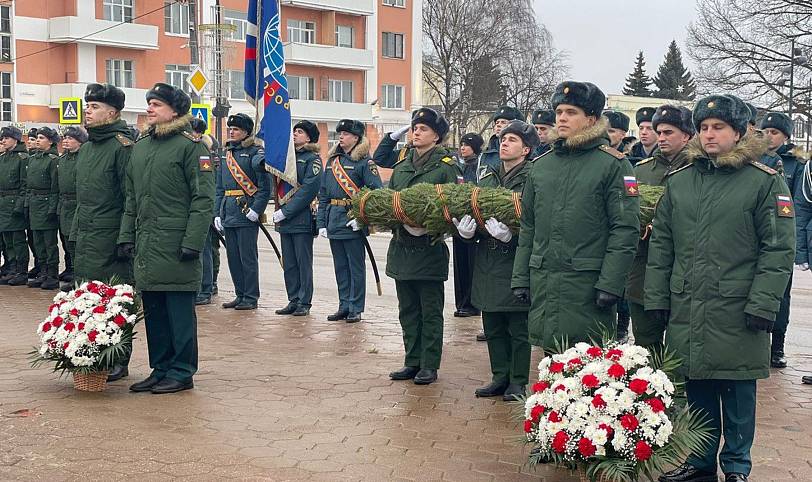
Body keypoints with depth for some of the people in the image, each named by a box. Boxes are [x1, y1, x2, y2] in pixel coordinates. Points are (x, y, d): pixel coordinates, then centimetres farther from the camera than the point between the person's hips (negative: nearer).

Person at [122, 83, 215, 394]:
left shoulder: (190, 145, -7)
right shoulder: (140, 146, 15)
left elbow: (204, 199, -11)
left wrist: (193, 242, -16)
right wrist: (127, 235, 12)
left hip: (176, 244, -7)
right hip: (146, 245, 7)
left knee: (179, 310, 0)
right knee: (153, 310, 12)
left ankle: (182, 373, 9)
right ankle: (160, 369, 22)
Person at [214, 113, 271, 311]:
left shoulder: (255, 152, -6)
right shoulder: (227, 154, 17)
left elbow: (265, 186, -11)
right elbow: (220, 188, 19)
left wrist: (257, 209, -19)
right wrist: (218, 213, 12)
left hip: (247, 213, -8)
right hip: (229, 213, 8)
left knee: (248, 257, -3)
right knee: (233, 256, 11)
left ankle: (251, 298, 5)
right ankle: (240, 295, 20)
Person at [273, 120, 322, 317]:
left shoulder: (312, 159, -5)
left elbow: (309, 189, -15)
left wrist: (286, 211, -17)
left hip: (302, 218, -7)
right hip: (284, 219, 7)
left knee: (303, 262, 0)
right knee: (289, 263, 10)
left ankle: (304, 302, 5)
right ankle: (293, 301, 17)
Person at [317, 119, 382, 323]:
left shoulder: (364, 162, -7)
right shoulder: (332, 160, 14)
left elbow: (377, 191, -14)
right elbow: (323, 195, 14)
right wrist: (321, 223, 8)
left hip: (353, 223, -7)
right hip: (334, 220, 7)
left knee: (356, 266, 1)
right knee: (340, 266, 12)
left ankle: (356, 309, 8)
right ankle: (344, 306, 20)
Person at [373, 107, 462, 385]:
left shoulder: (446, 166, -6)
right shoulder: (402, 163, 12)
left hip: (429, 249, -6)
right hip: (401, 245, 6)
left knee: (430, 311, 2)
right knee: (407, 310, 12)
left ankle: (429, 366, 9)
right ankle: (412, 362, 21)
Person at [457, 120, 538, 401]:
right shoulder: (487, 178, 12)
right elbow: (471, 209, 12)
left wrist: (509, 235, -29)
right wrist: (467, 230, -9)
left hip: (515, 264, -6)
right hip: (488, 265, 7)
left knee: (518, 330, 3)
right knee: (493, 327, 14)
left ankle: (518, 383, 14)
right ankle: (500, 378, 25)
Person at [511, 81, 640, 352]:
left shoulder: (612, 164, -4)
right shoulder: (541, 165, 14)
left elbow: (626, 229, -9)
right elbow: (528, 226, 17)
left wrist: (610, 284, -15)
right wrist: (520, 278, 11)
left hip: (587, 284, -5)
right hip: (544, 283, 5)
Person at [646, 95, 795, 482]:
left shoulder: (766, 182, -4)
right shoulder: (679, 181, 9)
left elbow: (779, 249, -7)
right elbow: (661, 243, 11)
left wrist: (763, 303, -13)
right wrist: (656, 296, 5)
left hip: (737, 315, -4)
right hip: (687, 310, 4)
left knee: (738, 393, 7)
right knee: (697, 391, 12)